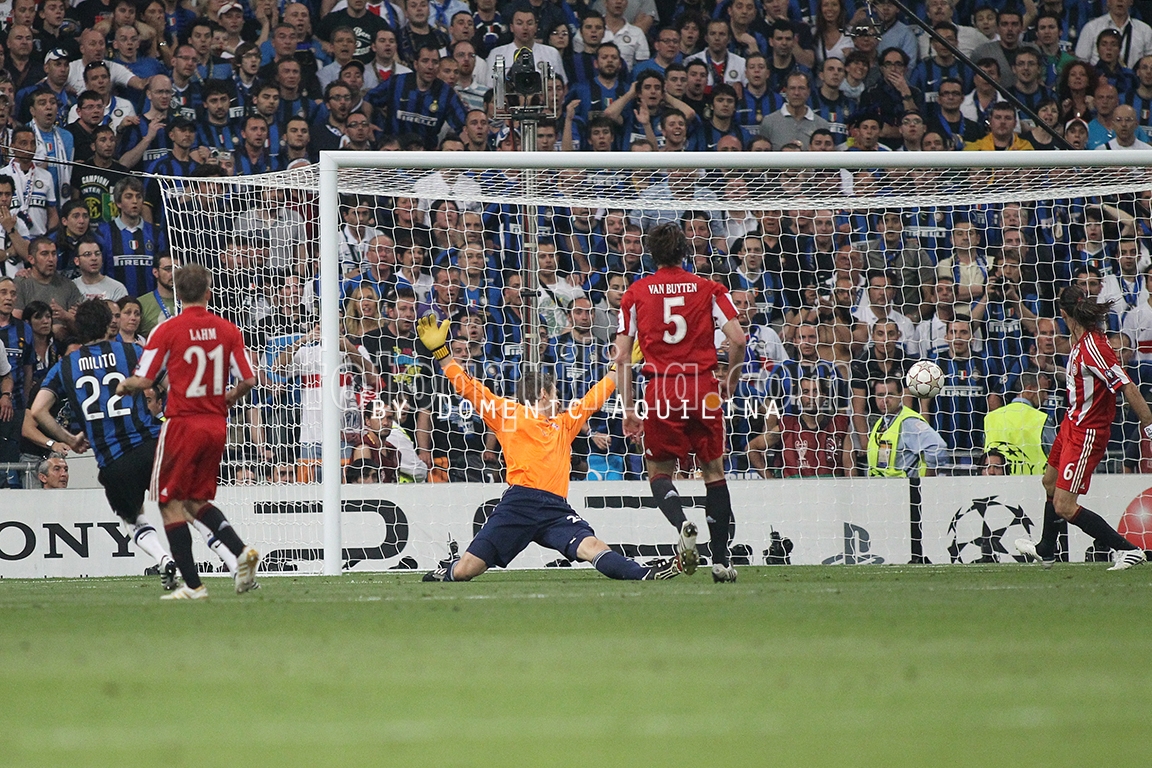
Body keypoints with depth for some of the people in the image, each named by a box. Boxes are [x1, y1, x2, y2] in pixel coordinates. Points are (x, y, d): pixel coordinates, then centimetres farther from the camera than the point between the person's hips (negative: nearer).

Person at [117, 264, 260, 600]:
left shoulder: (168, 330, -9)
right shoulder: (227, 330, 2)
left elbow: (143, 380, -9)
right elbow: (249, 379, 1)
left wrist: (122, 387, 14)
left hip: (183, 424, -5)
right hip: (216, 425, 5)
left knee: (170, 503, 4)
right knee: (196, 501, 19)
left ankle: (193, 584, -2)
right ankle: (241, 550, -3)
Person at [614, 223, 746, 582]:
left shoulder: (636, 293, 6)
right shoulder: (708, 289, 6)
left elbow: (621, 356, 2)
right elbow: (738, 340, -3)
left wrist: (628, 408, 8)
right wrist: (730, 383, 12)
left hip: (661, 391, -1)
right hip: (703, 388, 1)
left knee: (659, 472, 12)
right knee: (713, 471, 12)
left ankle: (682, 523, -20)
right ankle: (721, 559, 8)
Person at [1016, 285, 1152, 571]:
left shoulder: (1093, 347, -27)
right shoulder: (1081, 341, 1)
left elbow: (1128, 388, -27)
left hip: (1086, 433, -10)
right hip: (1073, 423, 10)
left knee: (1064, 507, -12)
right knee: (1051, 483, 28)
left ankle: (1128, 550, -6)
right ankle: (1045, 550, 51)